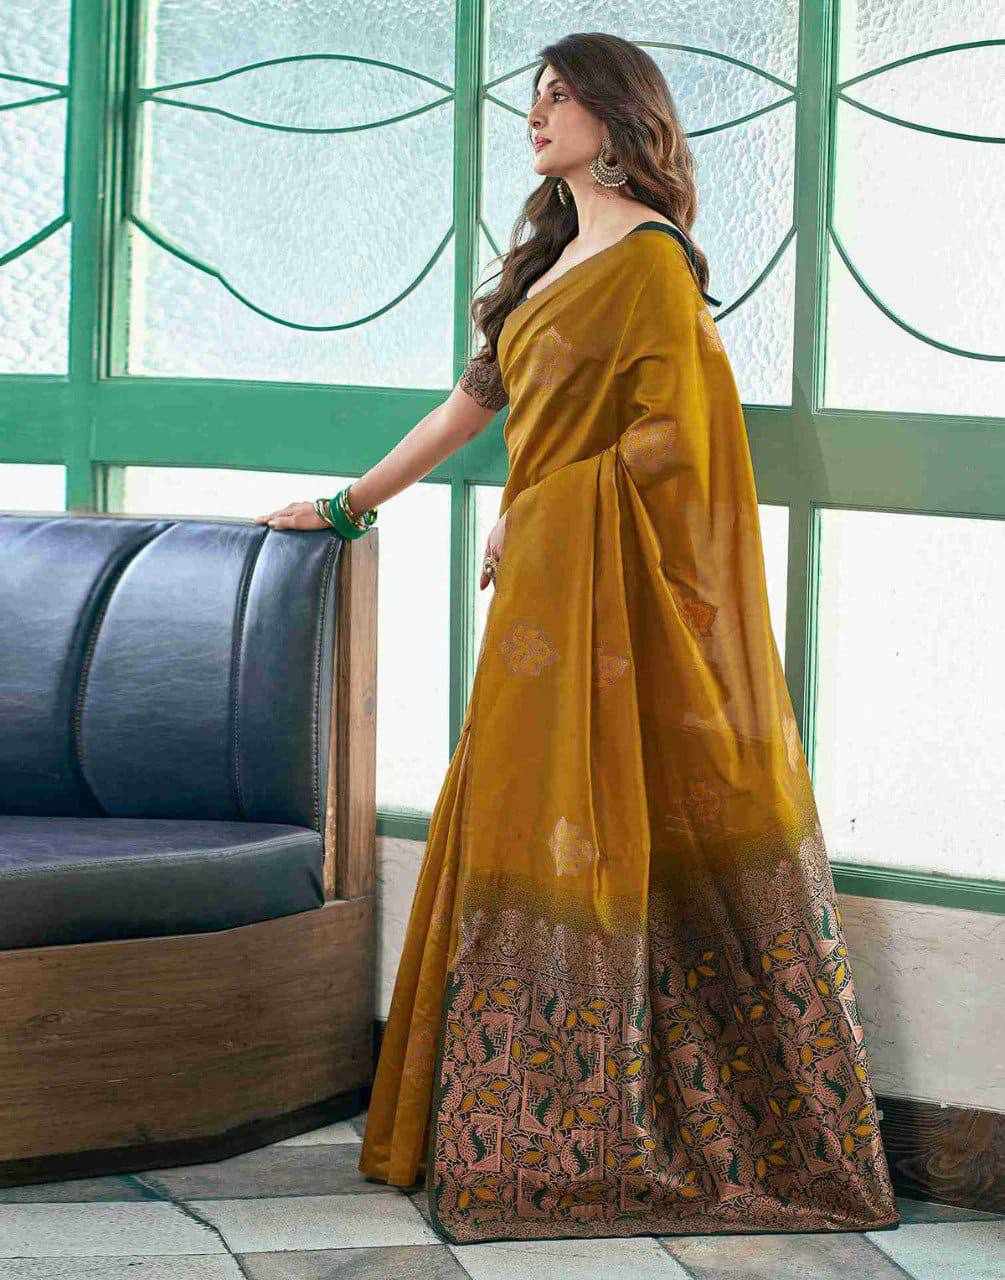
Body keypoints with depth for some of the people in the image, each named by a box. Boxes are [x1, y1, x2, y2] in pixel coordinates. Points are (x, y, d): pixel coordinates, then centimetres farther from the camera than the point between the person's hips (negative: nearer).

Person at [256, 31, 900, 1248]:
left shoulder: (651, 257, -9)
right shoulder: (556, 258, 18)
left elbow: (671, 440, -15)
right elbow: (475, 397, 24)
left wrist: (534, 512, -9)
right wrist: (351, 502, 26)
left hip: (617, 589, -9)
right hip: (547, 589, 9)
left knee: (597, 839, -6)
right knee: (530, 835, 8)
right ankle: (531, 1129, 13)